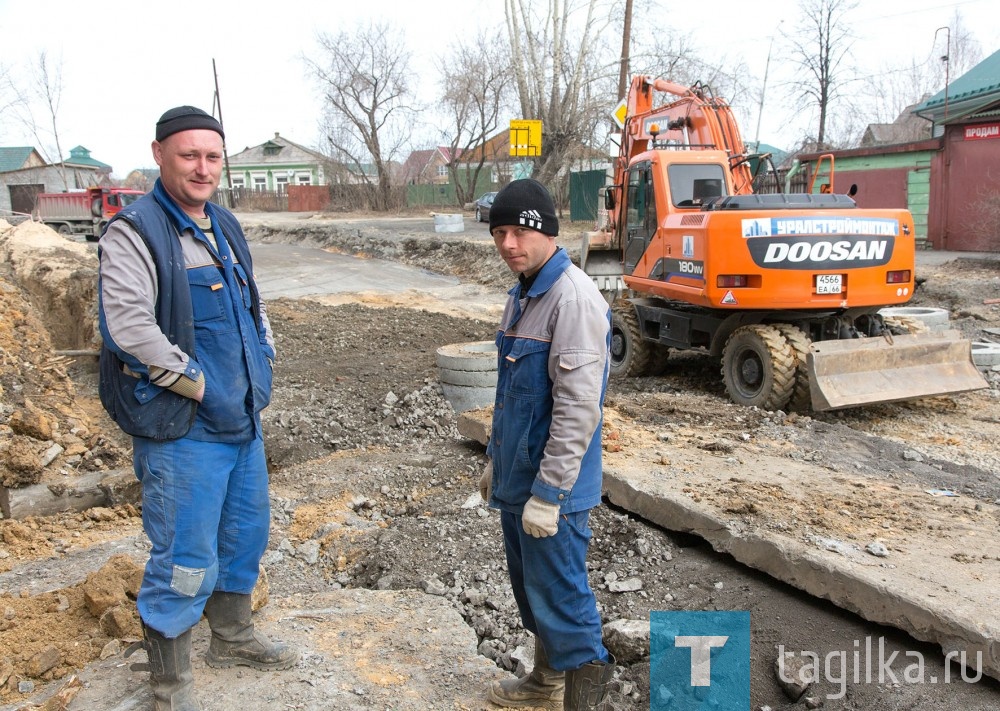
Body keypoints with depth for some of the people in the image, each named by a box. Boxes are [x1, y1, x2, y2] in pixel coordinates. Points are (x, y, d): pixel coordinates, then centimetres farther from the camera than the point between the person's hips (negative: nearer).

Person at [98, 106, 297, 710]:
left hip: (244, 420, 8)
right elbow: (128, 326, -26)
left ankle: (234, 638, 42)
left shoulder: (225, 227, 11)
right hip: (182, 431, -8)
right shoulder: (134, 232, -14)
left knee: (246, 535, 21)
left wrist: (261, 368, 9)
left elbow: (253, 303, 22)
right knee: (185, 561, 1)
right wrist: (200, 387, -20)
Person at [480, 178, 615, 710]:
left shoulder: (574, 299, -20)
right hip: (515, 480, 9)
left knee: (560, 599, 2)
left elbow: (578, 409, -24)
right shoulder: (523, 294, 10)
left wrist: (548, 493, -22)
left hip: (552, 487, -9)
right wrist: (495, 460, 20)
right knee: (530, 588, 22)